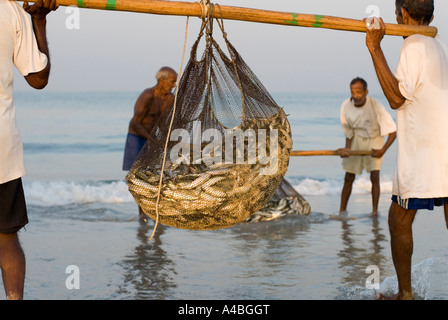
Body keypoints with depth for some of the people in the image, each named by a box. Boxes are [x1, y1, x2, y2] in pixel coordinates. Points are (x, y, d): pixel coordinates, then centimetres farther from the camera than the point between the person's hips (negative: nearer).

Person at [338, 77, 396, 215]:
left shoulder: (375, 106, -27)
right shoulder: (346, 106, -17)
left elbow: (393, 131, -25)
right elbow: (348, 131, -3)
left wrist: (383, 150, -30)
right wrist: (347, 148, -17)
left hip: (374, 140, -2)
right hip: (357, 139, 3)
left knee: (375, 177, -11)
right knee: (349, 178, 3)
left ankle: (375, 211, -1)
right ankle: (342, 211, 12)